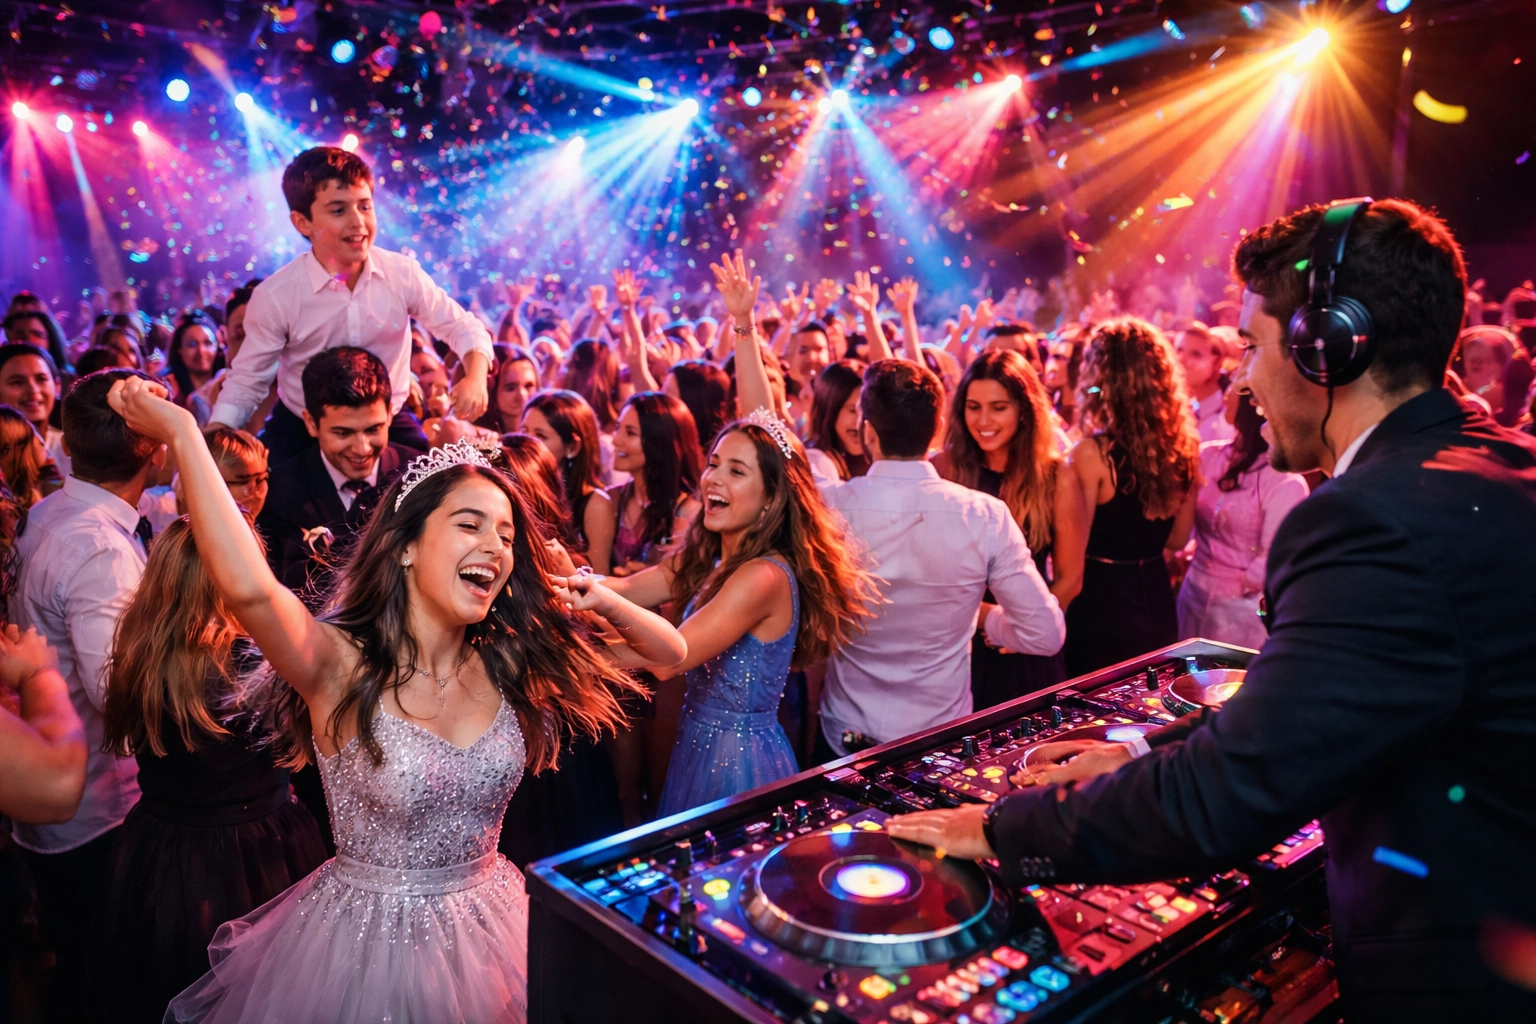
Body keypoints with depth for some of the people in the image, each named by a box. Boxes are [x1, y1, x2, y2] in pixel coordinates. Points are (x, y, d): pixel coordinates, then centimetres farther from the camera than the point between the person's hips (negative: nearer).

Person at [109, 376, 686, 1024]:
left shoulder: (507, 666, -6)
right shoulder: (344, 666, -20)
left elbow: (668, 650, -1)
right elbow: (248, 587, -41)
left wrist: (599, 599, -18)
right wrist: (182, 431, -33)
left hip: (488, 933, 5)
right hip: (368, 939, -4)